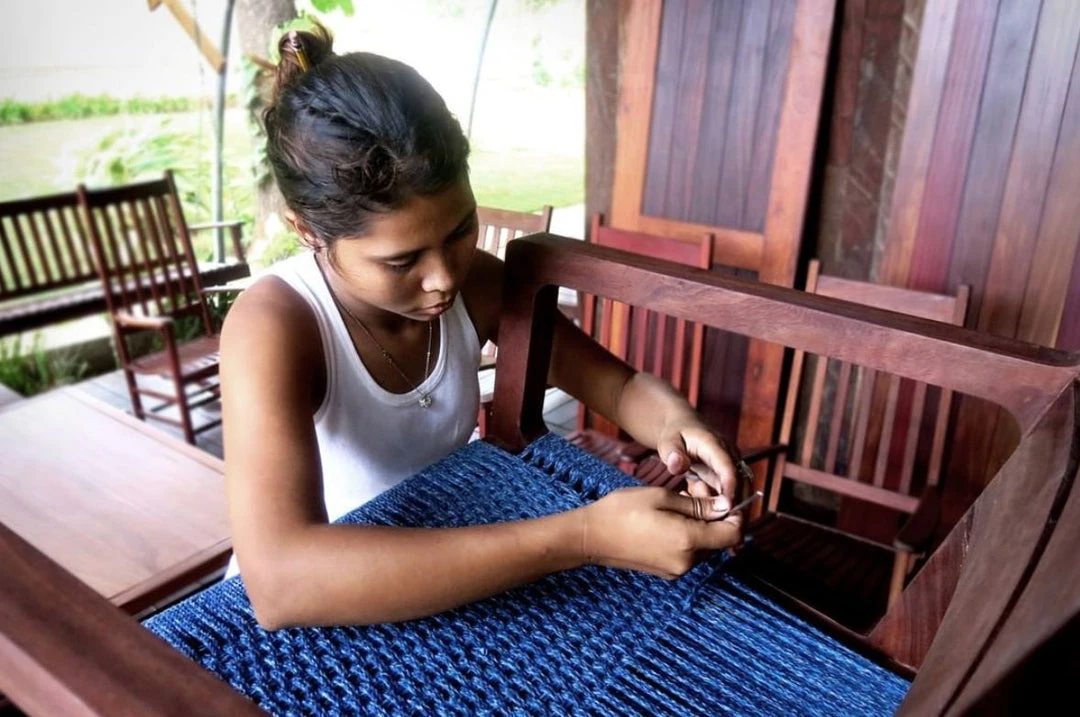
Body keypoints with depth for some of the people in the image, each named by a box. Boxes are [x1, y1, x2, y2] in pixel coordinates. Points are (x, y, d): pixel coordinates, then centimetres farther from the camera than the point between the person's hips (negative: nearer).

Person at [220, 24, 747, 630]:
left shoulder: (477, 283, -11)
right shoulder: (272, 328, -24)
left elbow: (614, 383, -1)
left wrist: (669, 417, -22)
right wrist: (583, 537, -38)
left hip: (439, 576, 4)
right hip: (311, 614, -3)